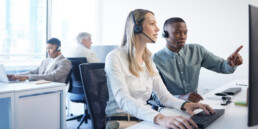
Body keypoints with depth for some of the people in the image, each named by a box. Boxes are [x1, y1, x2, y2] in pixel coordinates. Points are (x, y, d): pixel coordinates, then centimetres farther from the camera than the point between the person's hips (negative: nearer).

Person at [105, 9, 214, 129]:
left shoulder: (149, 60, 11)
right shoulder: (115, 57, -11)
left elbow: (163, 95, 5)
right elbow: (123, 100, -24)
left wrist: (185, 104, -15)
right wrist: (160, 118, -38)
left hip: (145, 119, 6)